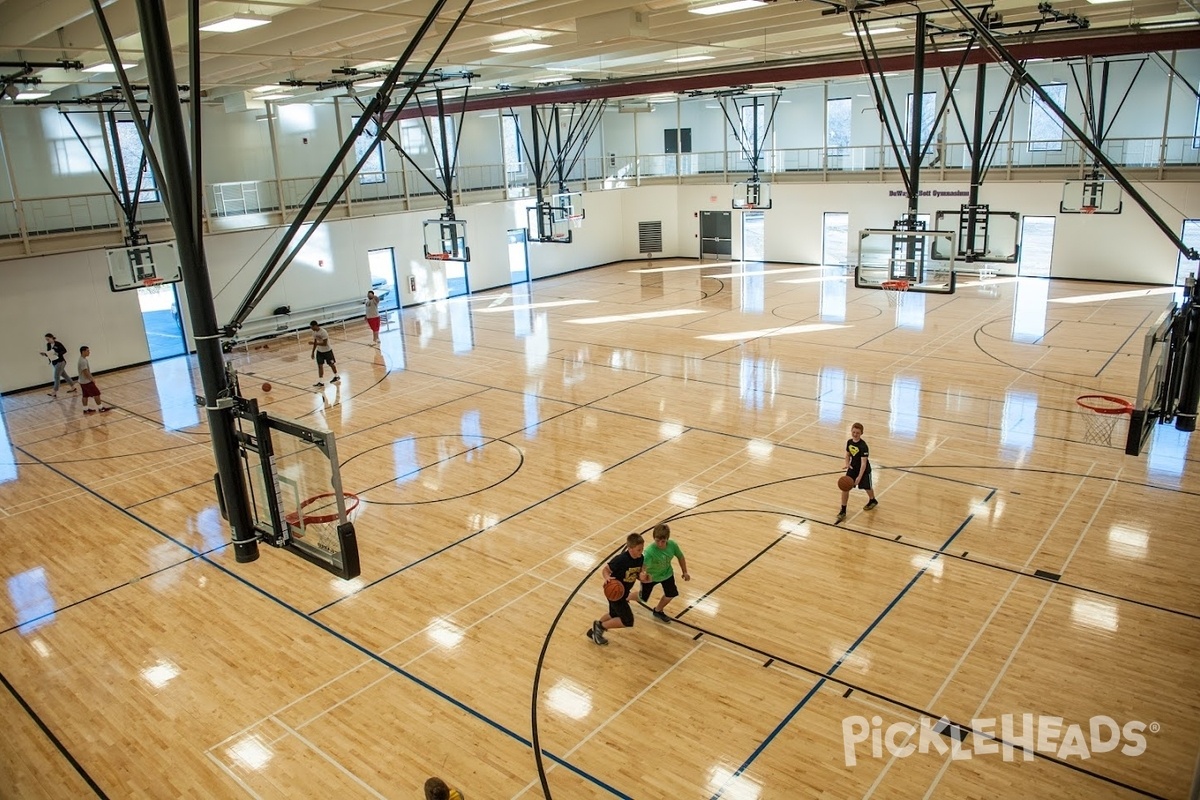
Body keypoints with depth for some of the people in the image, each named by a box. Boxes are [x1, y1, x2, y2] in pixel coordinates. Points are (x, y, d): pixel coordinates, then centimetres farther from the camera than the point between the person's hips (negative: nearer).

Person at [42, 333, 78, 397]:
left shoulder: (58, 344, -15)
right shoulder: (48, 345, 5)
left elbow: (64, 350, -11)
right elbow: (48, 353, 11)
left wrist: (58, 354, -25)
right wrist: (44, 354, -10)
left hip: (60, 361, -8)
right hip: (54, 362, 8)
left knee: (56, 377, -9)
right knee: (64, 375, 17)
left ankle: (55, 392, -7)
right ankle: (73, 387, 29)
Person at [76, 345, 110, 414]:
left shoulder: (82, 359, 9)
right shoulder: (83, 361, -23)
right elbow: (86, 372, -25)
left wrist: (91, 378, 17)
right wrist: (92, 379, -15)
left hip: (82, 381, 10)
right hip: (87, 382, -10)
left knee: (85, 395, 13)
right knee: (96, 393, -1)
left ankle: (85, 409, 18)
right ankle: (100, 407, 6)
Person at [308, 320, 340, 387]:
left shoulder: (323, 332, -27)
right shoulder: (314, 332, -4)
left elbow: (324, 344, -28)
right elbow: (315, 342, 7)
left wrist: (314, 343, -32)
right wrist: (313, 352, 8)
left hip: (327, 350, -6)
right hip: (319, 351, 6)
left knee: (331, 364, 11)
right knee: (320, 365, 0)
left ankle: (336, 376, 34)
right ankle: (321, 382, 2)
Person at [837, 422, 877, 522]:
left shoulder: (863, 446, -28)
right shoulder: (849, 442, -8)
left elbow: (864, 463, -30)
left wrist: (859, 477, -37)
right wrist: (847, 464, -12)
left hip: (864, 471, -5)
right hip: (852, 469, 5)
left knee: (867, 487, 20)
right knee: (845, 488, -6)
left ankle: (873, 501, 53)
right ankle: (843, 511, 4)